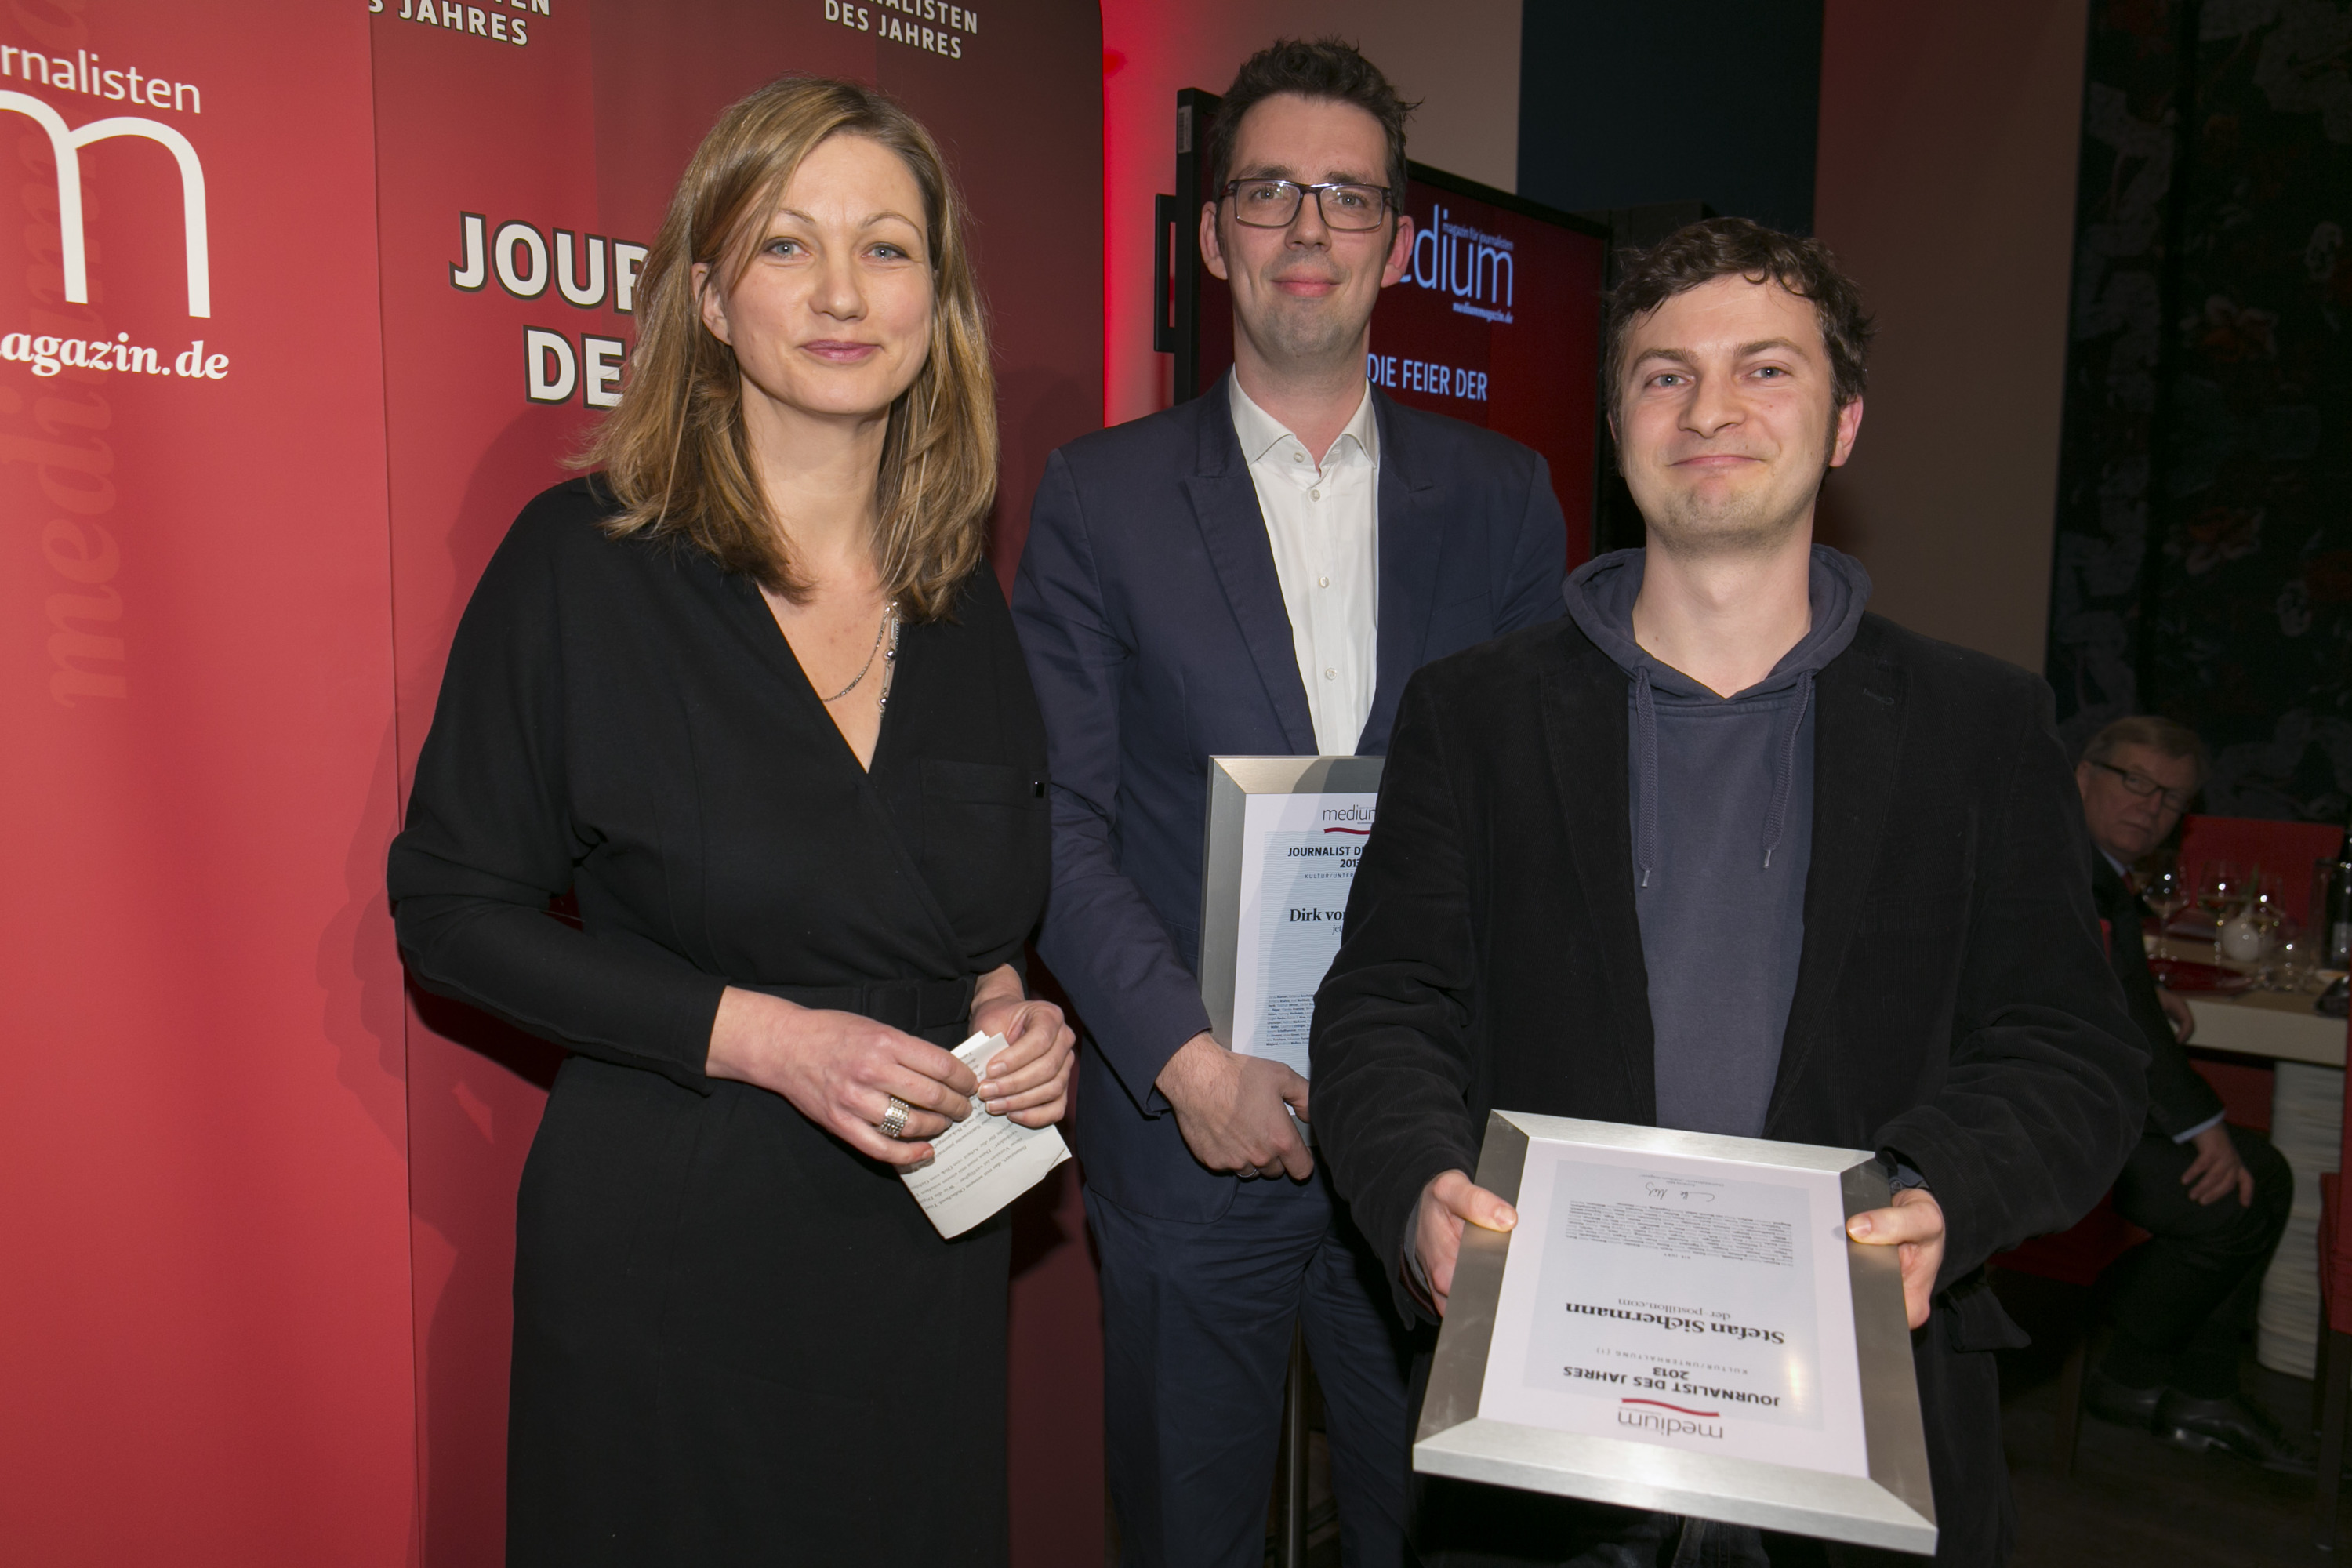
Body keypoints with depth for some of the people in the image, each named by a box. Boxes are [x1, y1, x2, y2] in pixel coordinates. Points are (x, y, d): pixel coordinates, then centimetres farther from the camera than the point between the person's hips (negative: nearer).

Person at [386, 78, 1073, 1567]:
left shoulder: (968, 602, 3)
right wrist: (760, 1037, -18)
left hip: (925, 1245, 4)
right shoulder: (584, 560, -10)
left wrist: (1007, 1007, -6)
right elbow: (453, 905, -8)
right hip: (668, 1250, -4)